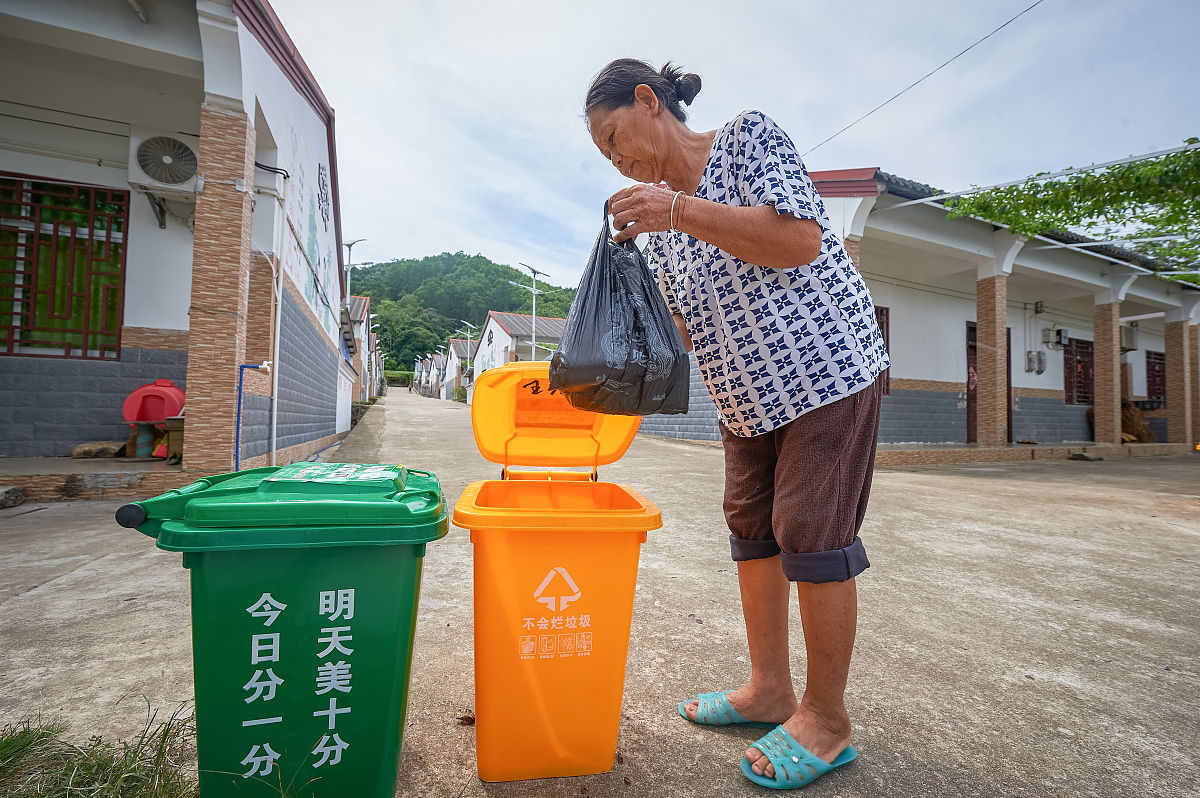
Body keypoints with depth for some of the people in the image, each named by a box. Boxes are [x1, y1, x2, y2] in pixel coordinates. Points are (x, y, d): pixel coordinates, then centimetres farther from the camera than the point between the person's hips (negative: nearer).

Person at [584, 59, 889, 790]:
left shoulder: (748, 135, -4)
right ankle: (769, 690, 25)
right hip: (746, 395, 8)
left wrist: (680, 211, -22)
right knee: (752, 527, 9)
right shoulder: (661, 219, 12)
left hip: (826, 366, -7)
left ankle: (827, 718, 13)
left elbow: (801, 238, -19)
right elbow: (685, 327, 11)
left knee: (811, 533, -6)